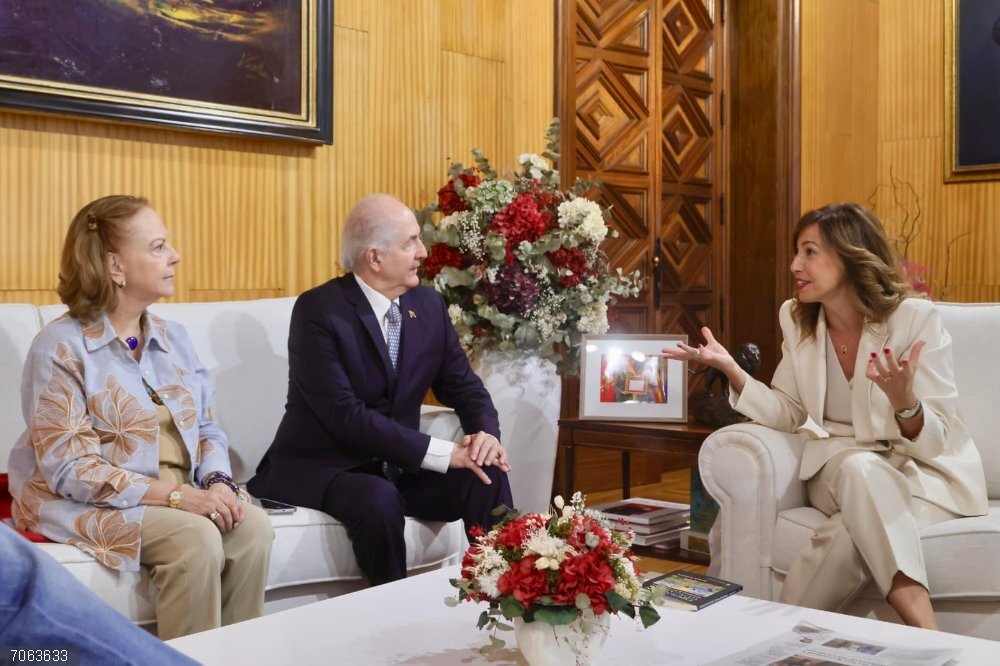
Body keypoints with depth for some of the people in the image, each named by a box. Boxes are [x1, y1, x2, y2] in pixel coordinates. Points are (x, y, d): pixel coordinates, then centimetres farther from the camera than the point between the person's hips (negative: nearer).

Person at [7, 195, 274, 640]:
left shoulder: (173, 339, 8)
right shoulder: (61, 347, -11)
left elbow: (207, 428, 9)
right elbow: (70, 469, -17)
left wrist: (217, 482, -14)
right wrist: (177, 495, -24)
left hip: (177, 498, 6)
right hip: (87, 504, -5)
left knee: (252, 527, -20)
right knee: (196, 538, -29)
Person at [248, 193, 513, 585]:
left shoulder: (428, 305, 3)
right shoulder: (318, 310, -16)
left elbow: (463, 386, 10)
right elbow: (344, 414, -23)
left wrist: (487, 433, -14)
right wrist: (443, 453, -26)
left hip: (398, 466, 6)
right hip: (323, 466, -6)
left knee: (488, 476, -16)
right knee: (379, 499, -35)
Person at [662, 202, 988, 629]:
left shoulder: (916, 318, -14)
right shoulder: (797, 319, 2)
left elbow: (935, 440, -14)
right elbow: (789, 415, 3)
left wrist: (905, 403, -38)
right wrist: (729, 368, -11)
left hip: (924, 470, -3)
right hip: (840, 463, 3)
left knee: (853, 534, -36)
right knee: (860, 470, -35)